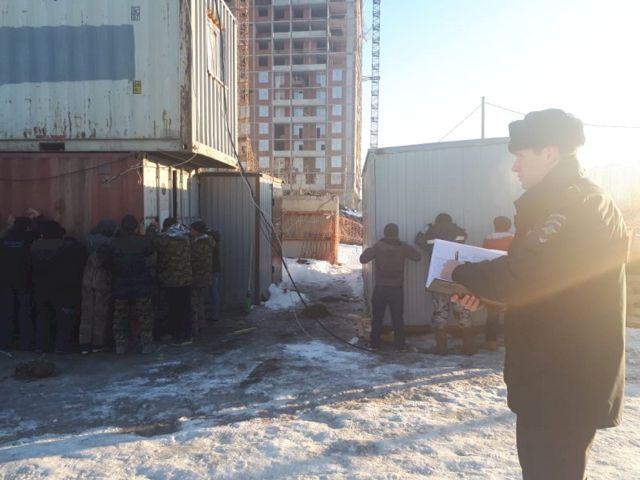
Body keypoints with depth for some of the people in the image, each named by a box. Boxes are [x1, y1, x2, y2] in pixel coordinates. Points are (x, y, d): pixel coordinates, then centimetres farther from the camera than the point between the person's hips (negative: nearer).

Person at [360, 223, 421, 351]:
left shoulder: (378, 246, -8)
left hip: (380, 288, 0)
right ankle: (400, 345, 11)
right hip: (396, 289, 0)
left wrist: (368, 250, 10)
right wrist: (408, 249, 15)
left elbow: (363, 259, -8)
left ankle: (374, 343, 17)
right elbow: (417, 256, 0)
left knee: (377, 317, 11)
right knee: (397, 318, 8)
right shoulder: (402, 247, -6)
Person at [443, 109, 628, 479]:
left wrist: (461, 274, -11)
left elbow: (520, 277, -29)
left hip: (566, 384, -10)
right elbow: (536, 274, 18)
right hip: (556, 378, 10)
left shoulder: (579, 207, -21)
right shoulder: (575, 203, 13)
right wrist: (482, 290, 5)